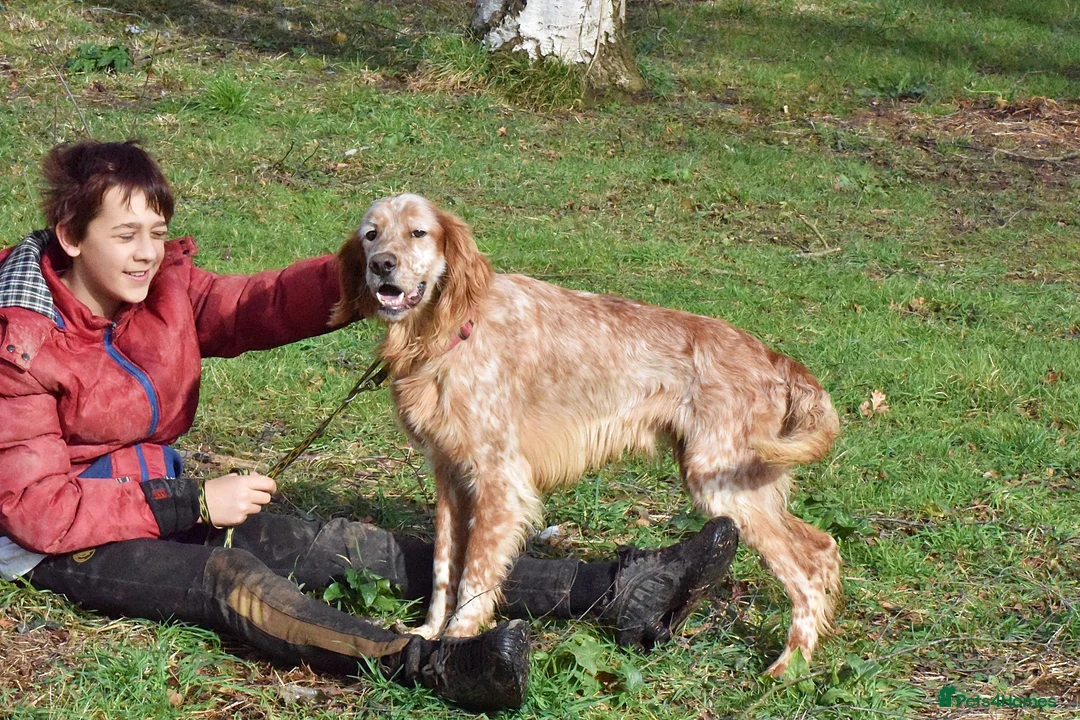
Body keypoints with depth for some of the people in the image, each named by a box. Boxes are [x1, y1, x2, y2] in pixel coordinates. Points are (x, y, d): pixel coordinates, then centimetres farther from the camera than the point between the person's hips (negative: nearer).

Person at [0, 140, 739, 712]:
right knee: (231, 576, -33)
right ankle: (436, 664, -61)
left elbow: (255, 306, -14)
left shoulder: (165, 286, 0)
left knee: (351, 543, -8)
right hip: (65, 537, -7)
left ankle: (619, 593, -18)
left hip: (163, 501, 7)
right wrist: (194, 505, -22)